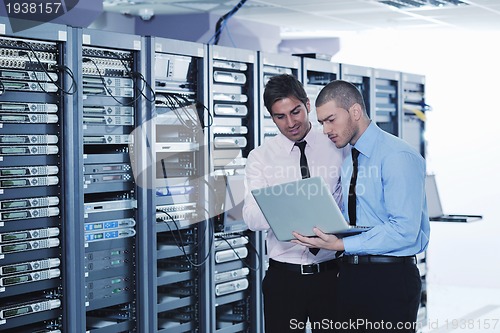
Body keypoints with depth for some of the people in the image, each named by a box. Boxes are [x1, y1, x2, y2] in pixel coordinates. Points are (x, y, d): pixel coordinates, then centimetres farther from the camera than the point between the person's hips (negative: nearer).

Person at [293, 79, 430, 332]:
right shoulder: (346, 161, 16)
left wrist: (342, 245, -24)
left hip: (389, 278, -8)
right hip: (349, 275, 8)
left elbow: (404, 230, -21)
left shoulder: (397, 157, -13)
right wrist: (323, 231, -3)